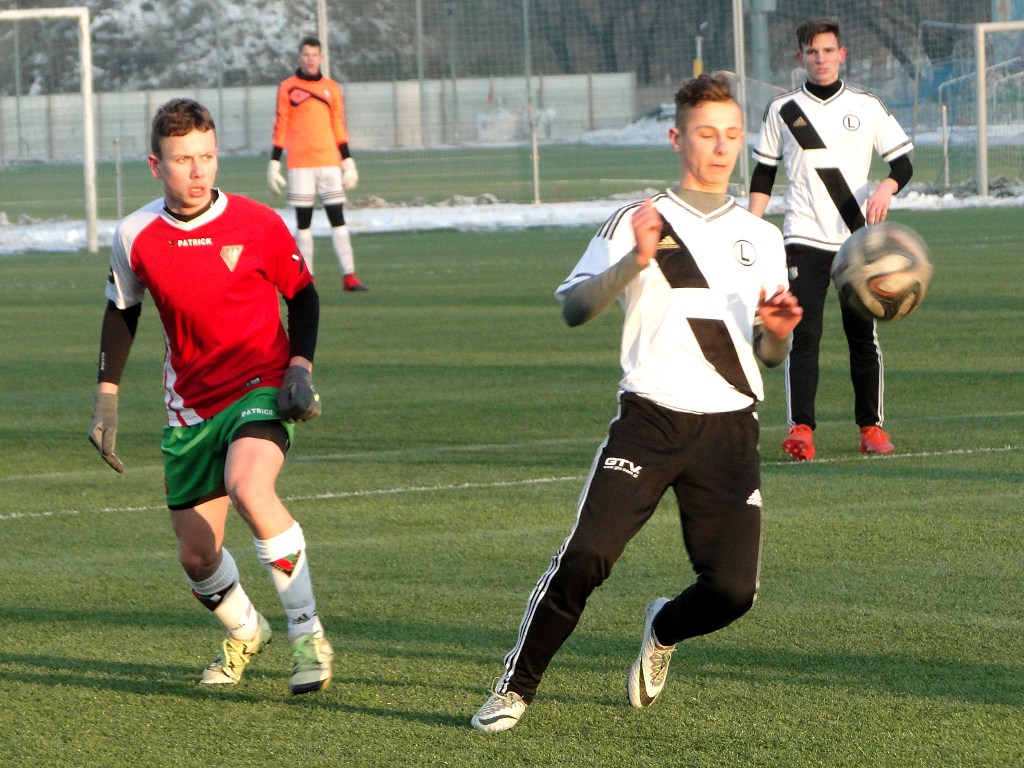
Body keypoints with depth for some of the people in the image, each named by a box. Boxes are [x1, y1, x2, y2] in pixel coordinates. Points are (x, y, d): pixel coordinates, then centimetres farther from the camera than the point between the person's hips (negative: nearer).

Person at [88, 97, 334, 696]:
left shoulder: (258, 225, -11)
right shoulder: (136, 237, -4)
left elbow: (303, 295, 4)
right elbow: (122, 314, 13)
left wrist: (301, 369, -8)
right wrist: (107, 400, 13)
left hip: (262, 387, -4)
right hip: (191, 405, 4)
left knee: (249, 486, -34)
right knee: (197, 556, 6)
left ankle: (308, 635, -22)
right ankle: (245, 634, 40)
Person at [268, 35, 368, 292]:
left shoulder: (331, 88, 10)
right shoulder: (287, 88, 4)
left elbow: (339, 127, 14)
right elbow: (280, 127, 4)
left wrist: (348, 162, 10)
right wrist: (274, 164, -1)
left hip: (329, 162, 2)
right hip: (299, 164, -2)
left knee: (338, 219, -4)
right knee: (303, 221, 1)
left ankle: (349, 276, -8)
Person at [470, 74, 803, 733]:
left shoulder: (763, 238, 17)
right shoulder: (638, 222, 6)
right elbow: (573, 307, -6)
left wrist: (777, 330, -4)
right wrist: (636, 262, -20)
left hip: (730, 430, 3)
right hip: (651, 418, -3)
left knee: (733, 589, -9)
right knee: (585, 558, -18)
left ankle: (664, 631, 26)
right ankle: (516, 687, -1)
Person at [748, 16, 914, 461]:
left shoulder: (866, 106, 7)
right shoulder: (782, 110, 8)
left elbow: (903, 162, 7)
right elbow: (763, 174, 13)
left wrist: (885, 189, -14)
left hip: (858, 239, 1)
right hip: (804, 238, -1)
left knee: (863, 335, 3)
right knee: (804, 334, -13)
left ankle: (871, 426, 13)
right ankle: (800, 428, -18)